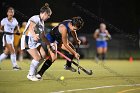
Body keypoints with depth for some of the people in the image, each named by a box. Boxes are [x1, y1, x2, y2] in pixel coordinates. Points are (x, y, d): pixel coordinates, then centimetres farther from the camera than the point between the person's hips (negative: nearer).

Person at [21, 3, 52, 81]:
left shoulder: (42, 22, 15)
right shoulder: (35, 18, -14)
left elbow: (42, 36, 23)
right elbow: (31, 28, -33)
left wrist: (48, 44, 22)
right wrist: (34, 35, -51)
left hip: (35, 41, 10)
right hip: (28, 40, -10)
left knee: (43, 55, -1)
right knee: (37, 58, -15)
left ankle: (34, 71, 12)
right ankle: (31, 75, 0)